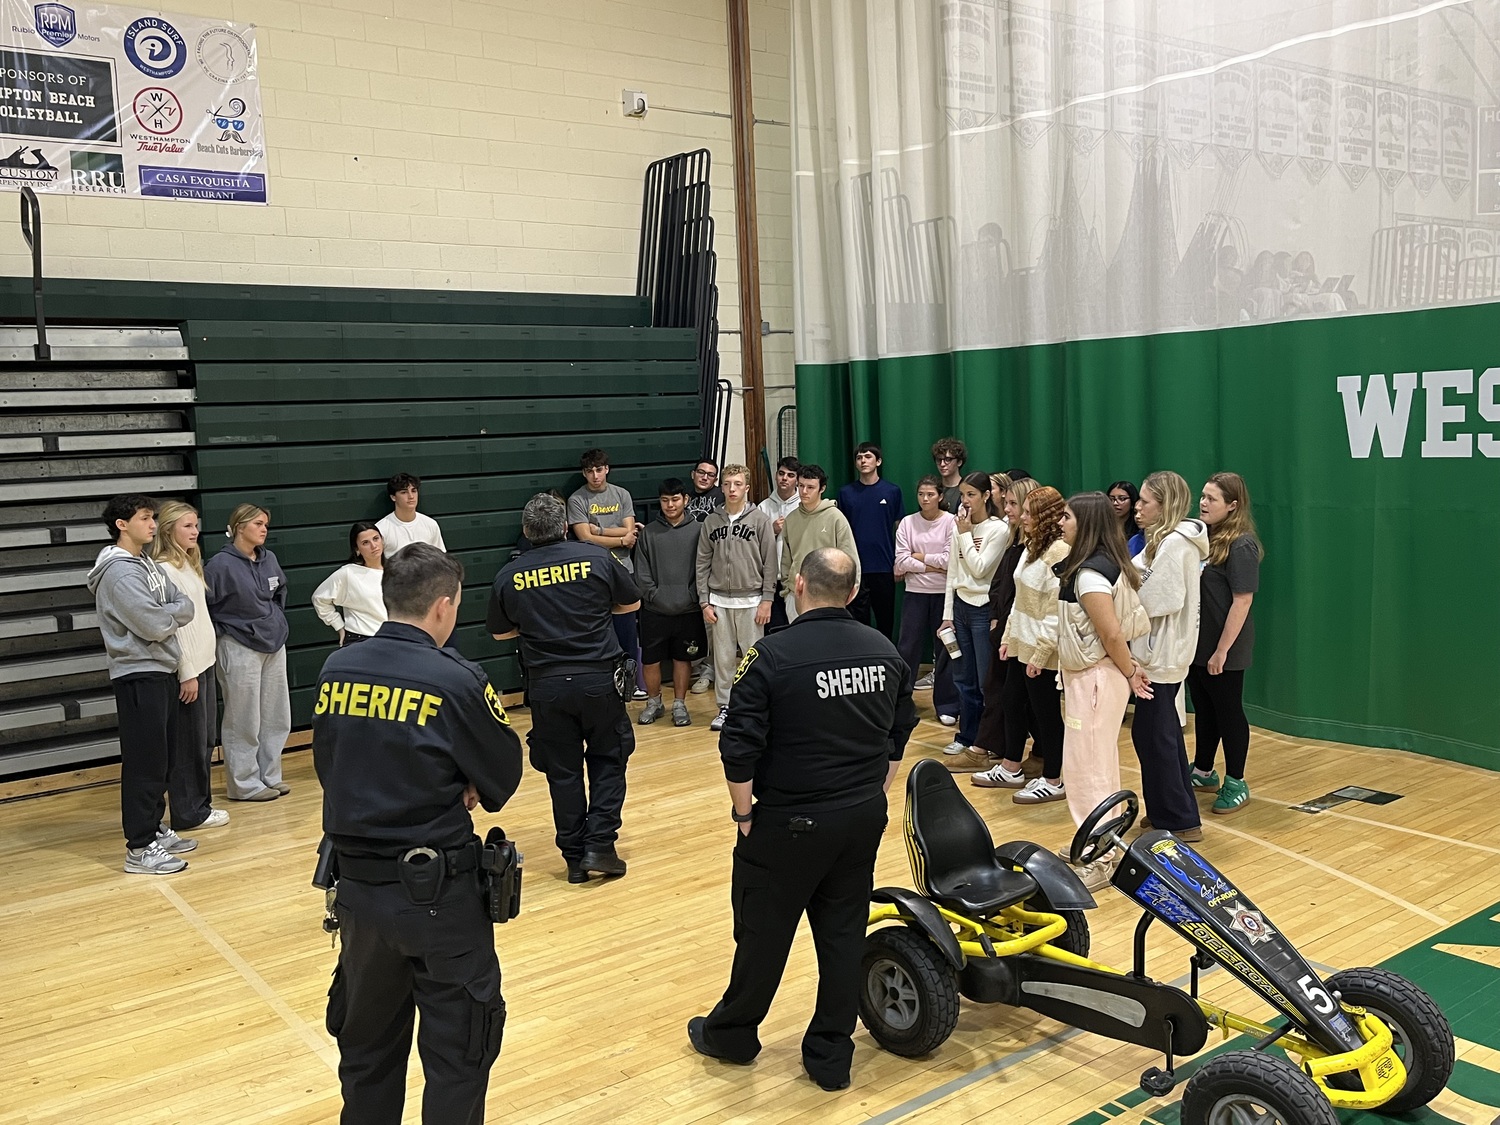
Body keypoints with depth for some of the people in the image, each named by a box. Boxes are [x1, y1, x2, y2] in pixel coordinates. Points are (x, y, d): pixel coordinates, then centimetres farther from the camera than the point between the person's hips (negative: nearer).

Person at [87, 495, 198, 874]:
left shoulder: (148, 564, 13)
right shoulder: (119, 572, -16)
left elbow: (186, 607, 8)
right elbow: (155, 626, -21)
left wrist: (165, 614, -10)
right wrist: (173, 613, -2)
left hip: (162, 671, 9)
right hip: (138, 675, -9)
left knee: (162, 757, 15)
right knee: (144, 762, -6)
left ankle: (154, 828, 26)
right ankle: (140, 849, -1)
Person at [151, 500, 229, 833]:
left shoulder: (190, 565, 14)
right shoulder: (165, 569, -14)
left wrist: (201, 667, 13)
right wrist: (187, 673, -18)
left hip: (204, 662, 9)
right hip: (187, 668, -9)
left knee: (204, 740, 14)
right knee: (189, 743, -2)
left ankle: (200, 803, 23)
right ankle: (189, 813, 6)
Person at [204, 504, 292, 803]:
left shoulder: (269, 560, 5)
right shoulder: (220, 564, -13)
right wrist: (221, 634, -10)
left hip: (274, 645, 6)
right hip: (240, 649, -6)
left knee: (276, 717, 11)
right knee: (244, 722, 2)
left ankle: (269, 776, 23)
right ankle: (245, 784, 12)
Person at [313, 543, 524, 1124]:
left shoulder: (335, 670, -2)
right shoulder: (457, 681, -17)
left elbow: (328, 765, 10)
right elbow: (504, 777, -5)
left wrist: (387, 803, 7)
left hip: (358, 883, 6)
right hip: (437, 891, -5)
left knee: (367, 1041, 22)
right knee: (459, 1052, 10)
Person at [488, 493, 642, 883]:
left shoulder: (509, 576, -1)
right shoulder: (597, 557, -5)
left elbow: (500, 633, 12)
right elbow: (631, 604, 8)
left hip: (547, 686, 1)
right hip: (599, 679, -1)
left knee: (563, 772, 11)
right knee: (608, 761, 15)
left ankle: (575, 857, 17)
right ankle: (599, 846, 6)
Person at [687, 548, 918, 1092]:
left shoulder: (772, 655, -18)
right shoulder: (885, 652, 1)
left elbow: (739, 747, -18)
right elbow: (901, 734, 10)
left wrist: (745, 812, -4)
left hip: (790, 823, -5)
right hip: (863, 821, 5)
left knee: (764, 931, 12)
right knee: (844, 934, 14)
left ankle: (731, 1035, 33)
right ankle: (831, 1057, 25)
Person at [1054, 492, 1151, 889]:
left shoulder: (1089, 573, -21)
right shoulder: (1108, 563, 9)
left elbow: (1112, 634, -23)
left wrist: (1130, 674, -9)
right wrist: (1129, 670, 9)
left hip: (1095, 678, -10)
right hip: (1086, 675, 10)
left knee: (1086, 767, -3)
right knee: (1100, 764, 19)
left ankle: (1101, 860, 4)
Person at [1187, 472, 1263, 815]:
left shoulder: (1241, 545, -16)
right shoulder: (1204, 537, 7)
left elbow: (1242, 601, -19)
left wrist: (1222, 650, -20)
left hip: (1223, 649, -7)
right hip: (1197, 644, 7)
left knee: (1228, 712, 5)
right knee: (1203, 709, 19)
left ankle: (1236, 784, 18)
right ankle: (1203, 771, 34)